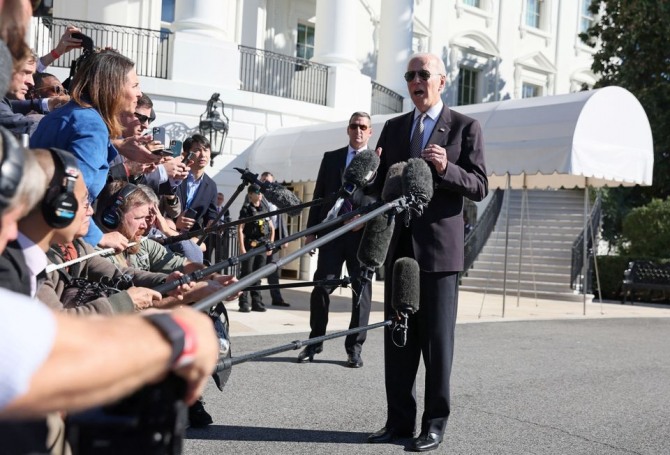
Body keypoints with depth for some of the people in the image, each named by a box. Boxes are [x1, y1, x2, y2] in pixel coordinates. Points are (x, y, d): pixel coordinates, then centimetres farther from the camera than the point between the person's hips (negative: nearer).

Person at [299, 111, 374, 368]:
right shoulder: (331, 158, 12)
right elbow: (319, 195, 10)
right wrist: (311, 230, 5)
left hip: (362, 233, -1)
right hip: (331, 231, 1)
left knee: (361, 290, 4)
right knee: (321, 287, -2)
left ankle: (355, 348, 12)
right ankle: (315, 342, 11)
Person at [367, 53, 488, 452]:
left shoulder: (465, 127, 1)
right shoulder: (393, 128, 15)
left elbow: (480, 187, -5)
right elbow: (382, 183, 17)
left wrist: (446, 168, -21)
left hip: (439, 247, -5)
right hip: (399, 245, 5)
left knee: (437, 339, 0)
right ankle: (400, 419, 17)